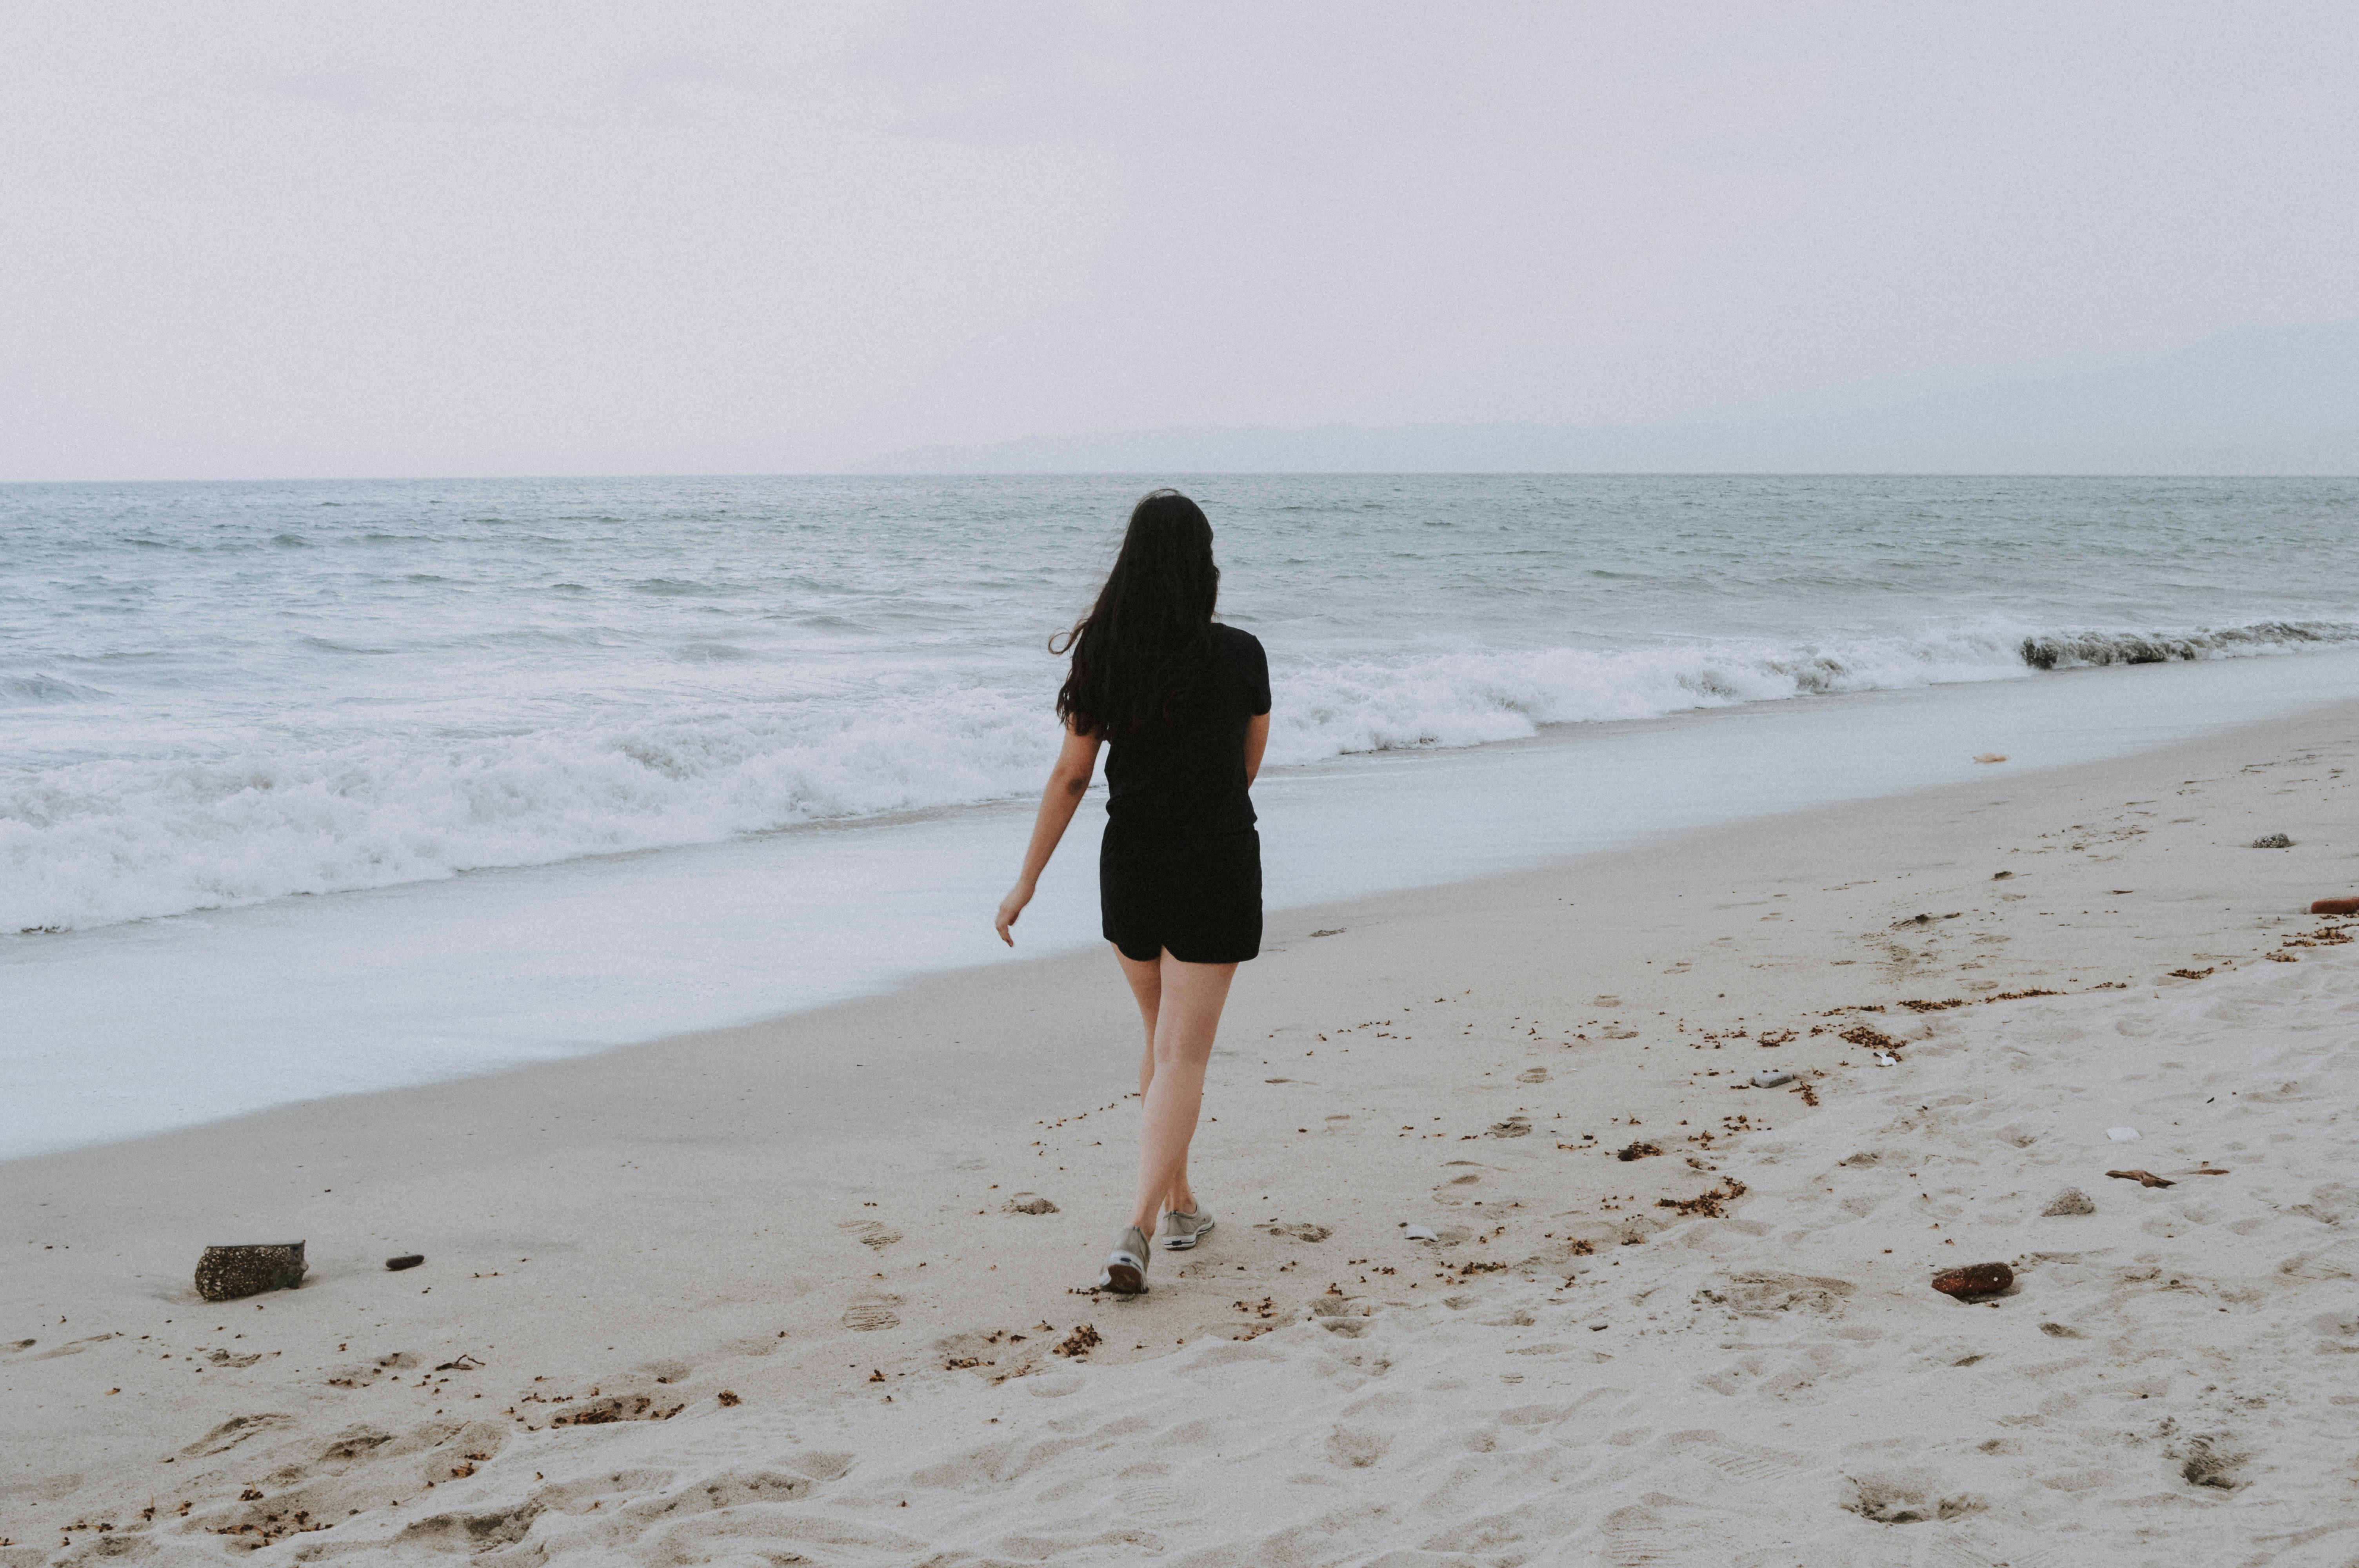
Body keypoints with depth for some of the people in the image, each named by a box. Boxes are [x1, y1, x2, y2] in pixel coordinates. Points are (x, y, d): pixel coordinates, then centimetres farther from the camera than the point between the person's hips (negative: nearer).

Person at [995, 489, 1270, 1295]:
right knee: (1184, 1055, -2)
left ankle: (1181, 1206, 32)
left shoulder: (1102, 655, -5)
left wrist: (1028, 880, 2)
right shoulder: (1239, 655, -9)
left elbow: (1070, 775, -5)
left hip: (1129, 865, 3)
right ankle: (1137, 1231, -15)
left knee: (1162, 1040, 22)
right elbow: (1250, 763, 5)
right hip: (1216, 867, -3)